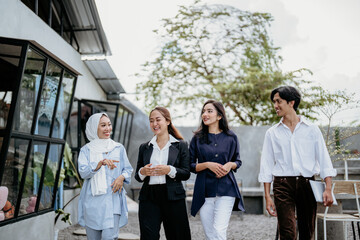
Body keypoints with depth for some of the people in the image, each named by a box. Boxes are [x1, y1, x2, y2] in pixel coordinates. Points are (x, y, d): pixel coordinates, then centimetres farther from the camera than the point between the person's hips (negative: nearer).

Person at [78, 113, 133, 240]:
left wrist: (122, 177, -9)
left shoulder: (119, 148, 10)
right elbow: (83, 172, -7)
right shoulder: (86, 150, 6)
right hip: (92, 201, 0)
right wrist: (100, 163, -24)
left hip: (112, 200, 0)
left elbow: (128, 169, 14)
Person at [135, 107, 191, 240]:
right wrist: (143, 172, -9)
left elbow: (186, 174, 0)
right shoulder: (144, 147, 12)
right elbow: (137, 176, 14)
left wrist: (170, 170, -17)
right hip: (148, 198, 2)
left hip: (173, 198, -2)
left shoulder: (180, 145, 5)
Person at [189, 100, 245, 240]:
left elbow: (238, 161, 14)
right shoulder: (198, 138, 4)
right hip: (204, 190, 1)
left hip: (226, 190, -1)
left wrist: (230, 164, -8)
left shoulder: (231, 137, 5)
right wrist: (207, 164, -12)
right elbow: (190, 166, 4)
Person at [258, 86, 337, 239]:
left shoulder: (311, 129, 7)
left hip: (307, 184, 1)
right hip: (283, 185, 0)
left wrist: (328, 189, -6)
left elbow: (324, 159, 4)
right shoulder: (272, 133, 8)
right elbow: (266, 165, 8)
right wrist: (267, 196, 2)